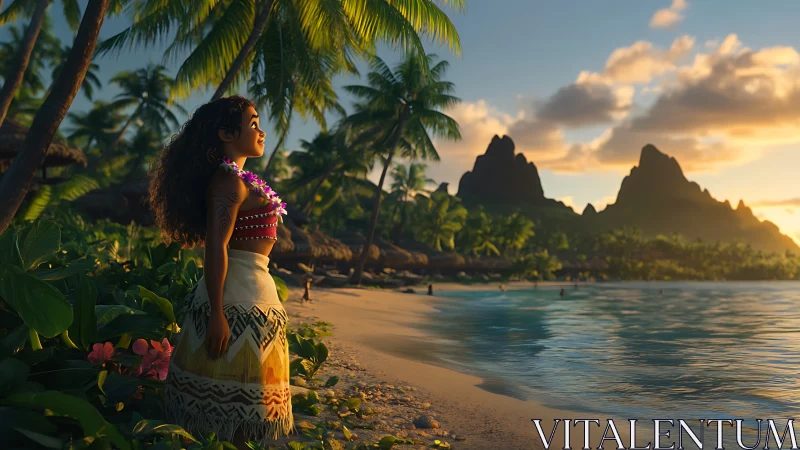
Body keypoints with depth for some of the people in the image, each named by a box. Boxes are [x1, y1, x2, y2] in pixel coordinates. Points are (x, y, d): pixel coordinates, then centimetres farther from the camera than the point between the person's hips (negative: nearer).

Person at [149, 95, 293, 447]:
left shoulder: (237, 179, 15)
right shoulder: (229, 181, -14)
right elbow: (215, 248, -21)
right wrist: (217, 314, -24)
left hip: (252, 290, 10)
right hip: (239, 296, -10)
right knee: (235, 400, -2)